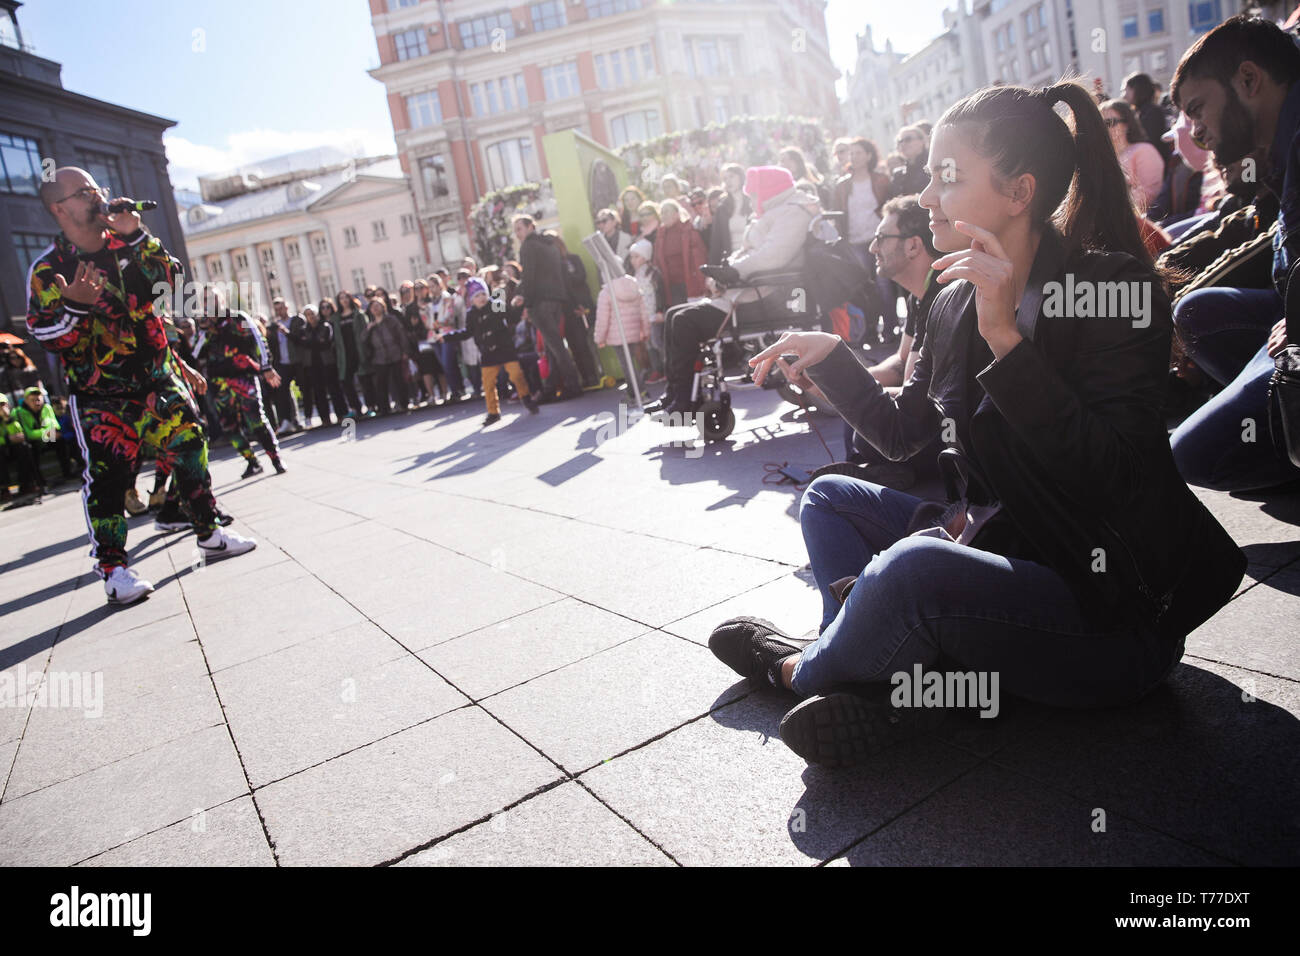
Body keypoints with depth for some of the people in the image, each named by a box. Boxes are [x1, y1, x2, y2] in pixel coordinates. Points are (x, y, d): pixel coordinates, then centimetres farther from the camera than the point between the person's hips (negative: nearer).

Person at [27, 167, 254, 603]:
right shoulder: (49, 270, -7)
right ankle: (113, 567, 1)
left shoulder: (126, 246, 6)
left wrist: (137, 236, -16)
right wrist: (74, 305, -31)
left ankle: (210, 534, 21)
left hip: (158, 378, 5)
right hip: (101, 392, -4)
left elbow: (173, 280, -6)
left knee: (191, 449, 5)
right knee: (107, 473, -10)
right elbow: (47, 337, -12)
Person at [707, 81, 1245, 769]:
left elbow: (1111, 477, -27)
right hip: (1000, 544, 8)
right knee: (829, 498, 9)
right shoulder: (954, 305, 3)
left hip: (1116, 611, -8)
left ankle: (803, 672, 1)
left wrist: (1006, 338, -31)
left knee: (913, 568, -33)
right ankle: (896, 684, -15)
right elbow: (901, 435, 14)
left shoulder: (1116, 287, -16)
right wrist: (830, 356, 2)